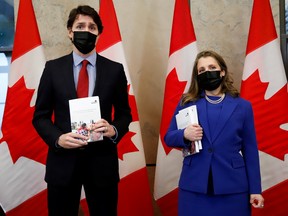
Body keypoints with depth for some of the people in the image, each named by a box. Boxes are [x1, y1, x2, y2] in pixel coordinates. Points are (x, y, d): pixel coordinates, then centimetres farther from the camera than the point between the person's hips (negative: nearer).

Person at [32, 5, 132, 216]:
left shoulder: (115, 70, 3)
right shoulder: (53, 68, 2)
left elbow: (124, 114, 8)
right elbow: (40, 116, 4)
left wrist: (114, 130, -14)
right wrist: (57, 138, -15)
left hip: (102, 160, 0)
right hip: (62, 160, 0)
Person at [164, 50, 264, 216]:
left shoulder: (242, 106, 3)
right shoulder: (187, 102, 4)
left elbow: (250, 150, 4)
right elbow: (169, 137, 7)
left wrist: (255, 189, 2)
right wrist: (184, 135, -15)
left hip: (232, 187, 0)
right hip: (193, 186, 1)